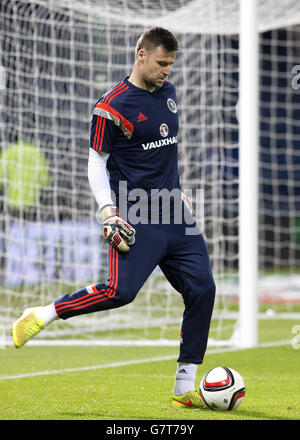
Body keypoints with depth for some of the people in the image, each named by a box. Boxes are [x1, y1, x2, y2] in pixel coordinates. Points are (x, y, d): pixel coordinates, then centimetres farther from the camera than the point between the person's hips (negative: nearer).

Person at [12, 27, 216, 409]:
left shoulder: (168, 92, 14)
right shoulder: (113, 106, -9)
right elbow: (96, 163, -6)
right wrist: (108, 211, -16)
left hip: (173, 212, 7)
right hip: (137, 216, -7)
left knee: (202, 289, -3)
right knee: (121, 291, -21)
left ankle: (184, 388, 3)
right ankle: (39, 316, -4)